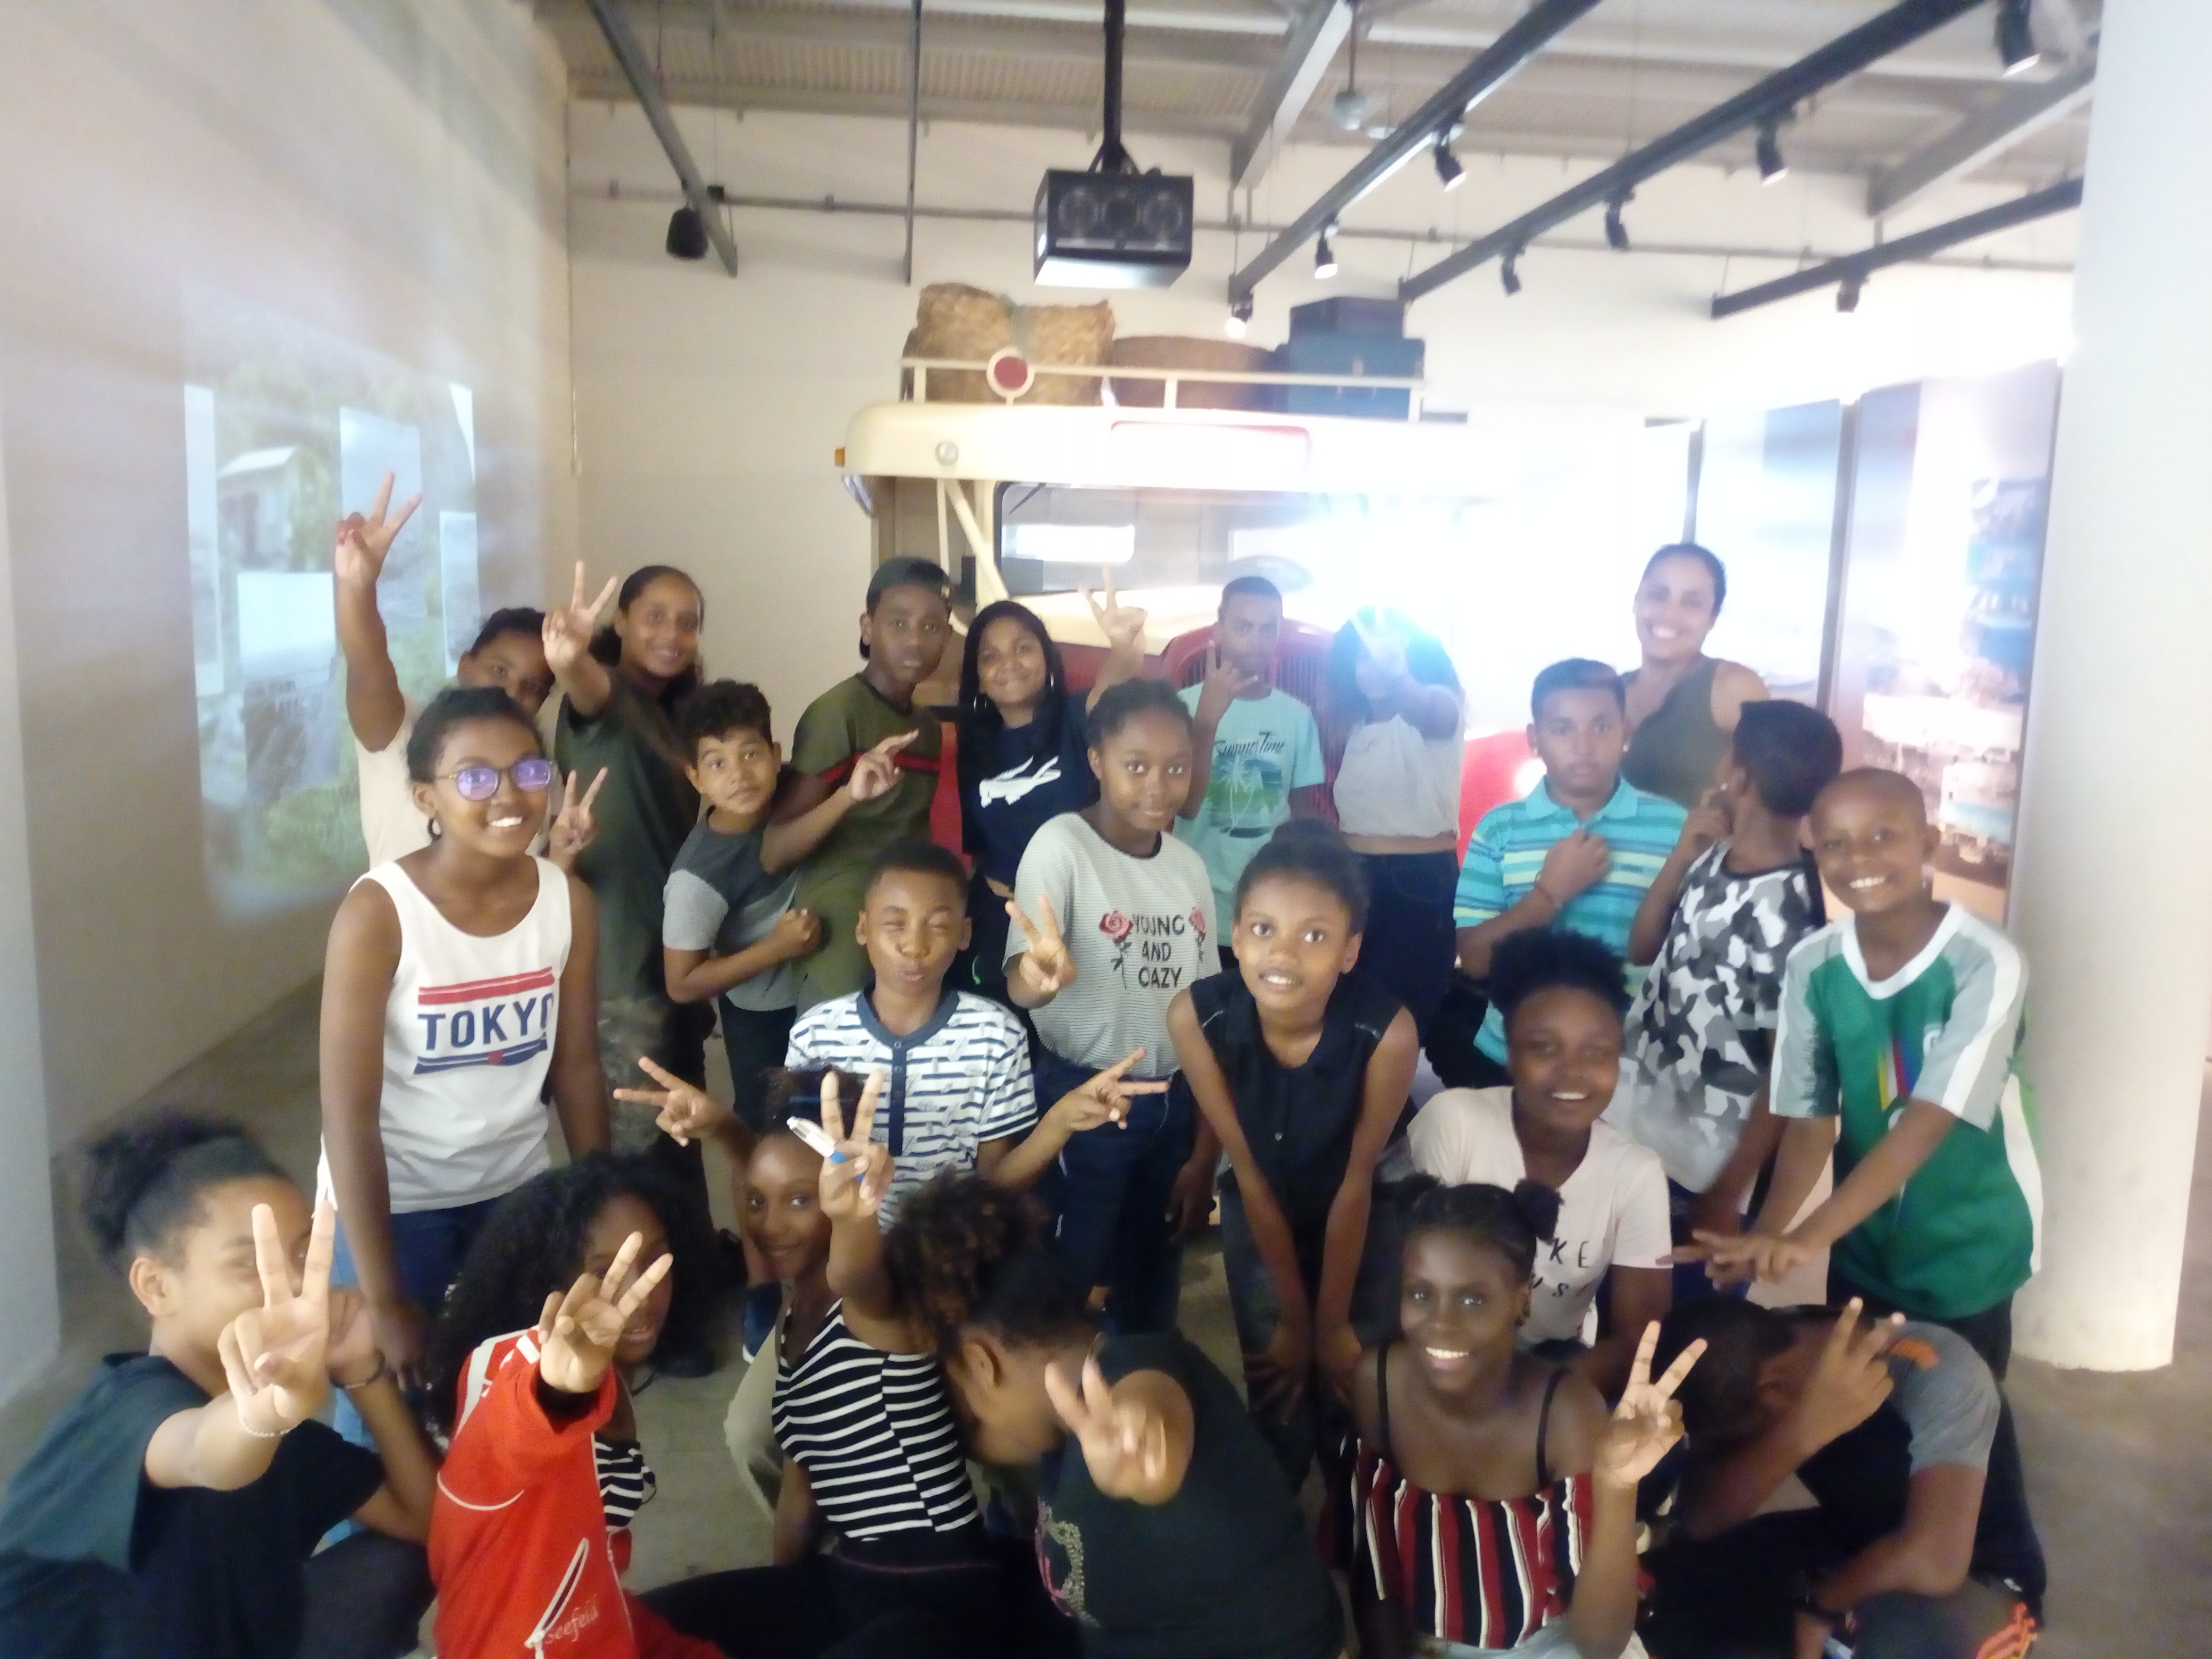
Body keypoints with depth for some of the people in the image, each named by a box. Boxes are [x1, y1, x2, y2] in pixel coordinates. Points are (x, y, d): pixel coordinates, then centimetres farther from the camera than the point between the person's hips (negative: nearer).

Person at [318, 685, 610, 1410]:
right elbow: (348, 1114, -19)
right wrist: (384, 1300, -18)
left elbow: (577, 1067, 1)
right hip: (394, 1202, -3)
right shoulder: (378, 912, -20)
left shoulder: (570, 901, -8)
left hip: (517, 1190, 4)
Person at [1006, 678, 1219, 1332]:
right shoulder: (1061, 844, -15)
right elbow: (1019, 983, -27)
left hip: (1174, 1104, 6)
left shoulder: (1190, 865, 2)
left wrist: (1207, 1141, 10)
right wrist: (1043, 977, -51)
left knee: (1154, 1284, 18)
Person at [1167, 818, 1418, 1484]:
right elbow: (1249, 1171, -17)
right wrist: (1291, 1317, -8)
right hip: (1257, 1215, 1)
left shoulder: (1386, 1033, -35)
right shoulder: (1196, 1016, -30)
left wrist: (1332, 1322, -7)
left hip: (1363, 1221, -1)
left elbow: (1356, 1182, -19)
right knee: (1278, 1410, 7)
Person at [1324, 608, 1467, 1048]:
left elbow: (1423, 710, -36)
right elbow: (1345, 807, 11)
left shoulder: (1442, 705, -8)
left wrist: (1396, 672, -55)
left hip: (1421, 879, -7)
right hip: (1356, 875, 7)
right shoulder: (1354, 723, 13)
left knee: (1406, 1011, -6)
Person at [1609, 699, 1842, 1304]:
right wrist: (1684, 850, 1)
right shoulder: (1713, 861, 2)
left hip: (1696, 1172, -7)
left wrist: (1727, 1197, -13)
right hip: (1629, 1129, 7)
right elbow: (1641, 949, 15)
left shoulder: (1788, 914, -21)